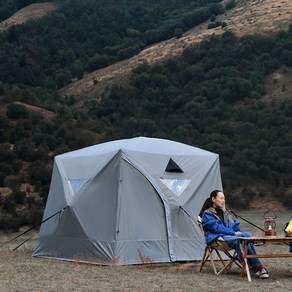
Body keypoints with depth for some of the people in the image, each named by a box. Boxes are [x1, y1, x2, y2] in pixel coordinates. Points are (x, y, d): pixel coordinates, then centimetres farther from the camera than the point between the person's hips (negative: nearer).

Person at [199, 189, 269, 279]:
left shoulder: (226, 213, 29)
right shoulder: (207, 214, 6)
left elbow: (235, 226, 23)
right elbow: (217, 227, -9)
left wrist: (238, 232, -1)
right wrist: (234, 233, -16)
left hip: (231, 236, 6)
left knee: (248, 234, -28)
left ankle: (255, 267, -36)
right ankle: (258, 266, -36)